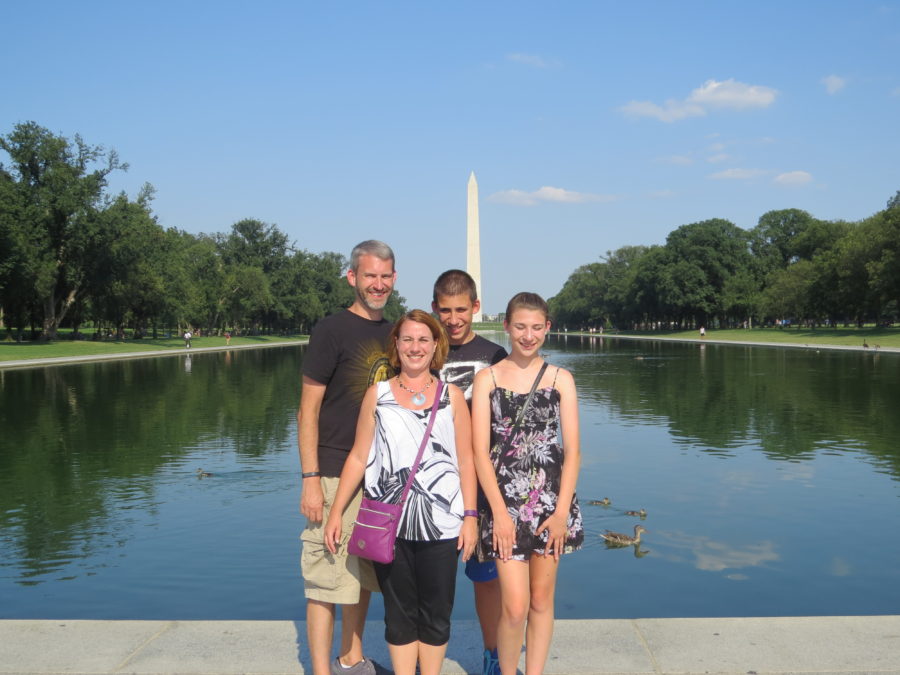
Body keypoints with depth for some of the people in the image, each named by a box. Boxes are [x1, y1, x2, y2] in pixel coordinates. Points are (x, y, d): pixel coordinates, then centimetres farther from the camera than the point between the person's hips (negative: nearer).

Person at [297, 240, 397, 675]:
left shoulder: (392, 333, 11)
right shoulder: (331, 331, -7)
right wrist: (310, 479, -16)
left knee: (363, 575, 17)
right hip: (335, 475, -6)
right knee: (326, 579, -3)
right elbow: (308, 410, -10)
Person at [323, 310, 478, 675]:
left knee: (435, 614, 8)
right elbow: (358, 458, 5)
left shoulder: (452, 396, 5)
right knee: (399, 614, 9)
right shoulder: (377, 394, 6)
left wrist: (470, 516, -1)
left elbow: (466, 460, 5)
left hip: (440, 524, 0)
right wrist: (336, 512, 1)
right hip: (389, 525, 0)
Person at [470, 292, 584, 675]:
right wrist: (499, 512, -9)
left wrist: (562, 511, -6)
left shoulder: (560, 379, 5)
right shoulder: (487, 379, 1)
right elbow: (480, 452, -3)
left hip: (551, 499, 2)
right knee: (515, 607, -6)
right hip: (505, 499, -2)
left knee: (542, 600, 10)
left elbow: (572, 450, 2)